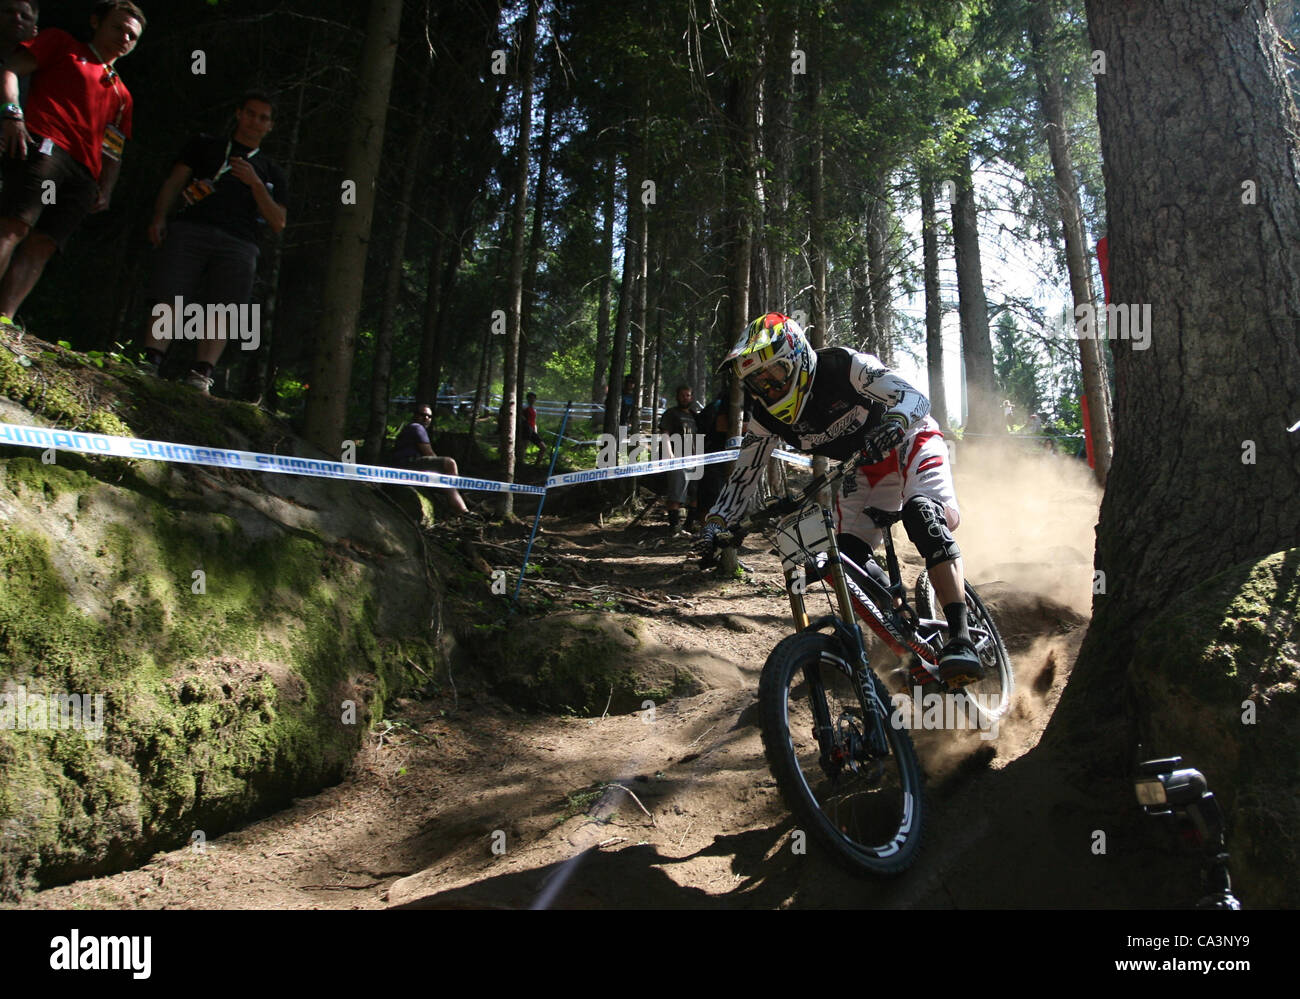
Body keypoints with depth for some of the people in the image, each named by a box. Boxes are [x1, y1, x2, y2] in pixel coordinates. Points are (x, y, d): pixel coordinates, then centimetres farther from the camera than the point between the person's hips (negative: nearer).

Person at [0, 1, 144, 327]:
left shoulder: (122, 95, 33)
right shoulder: (61, 44, 21)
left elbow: (113, 151, 28)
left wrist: (105, 191, 11)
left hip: (84, 176, 5)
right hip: (45, 145, -5)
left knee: (42, 246, -10)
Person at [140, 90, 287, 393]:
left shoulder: (271, 173, 26)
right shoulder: (204, 145, 26)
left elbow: (278, 224, 13)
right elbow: (173, 182, 17)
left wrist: (255, 184, 2)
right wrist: (159, 217, 0)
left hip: (237, 245, 0)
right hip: (190, 230, 0)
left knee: (221, 309, -17)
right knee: (170, 299, -14)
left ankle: (201, 375, -25)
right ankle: (150, 364, -18)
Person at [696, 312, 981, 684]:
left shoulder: (845, 367, -27)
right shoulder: (768, 419, -13)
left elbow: (914, 398, -34)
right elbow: (743, 475, -6)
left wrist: (893, 423, -56)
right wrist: (715, 524, -18)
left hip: (909, 441, -5)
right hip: (865, 468, 6)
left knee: (924, 514, -34)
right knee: (849, 559, -11)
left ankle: (961, 639, -36)